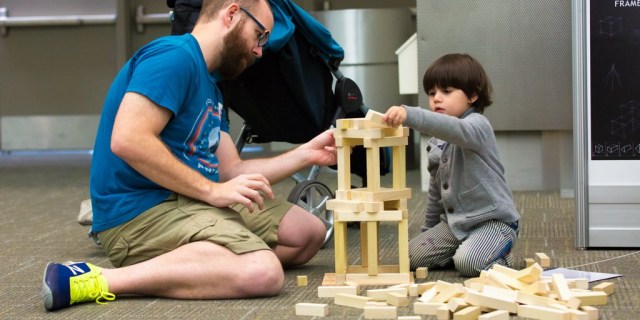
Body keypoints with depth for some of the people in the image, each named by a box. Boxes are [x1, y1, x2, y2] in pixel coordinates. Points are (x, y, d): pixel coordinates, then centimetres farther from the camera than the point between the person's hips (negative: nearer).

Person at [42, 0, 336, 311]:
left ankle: (181, 260, -1)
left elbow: (231, 170, 18)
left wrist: (306, 153, 10)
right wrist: (212, 191, -20)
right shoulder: (175, 56, -13)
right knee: (263, 273, -32)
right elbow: (127, 141, -25)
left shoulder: (210, 88, 20)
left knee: (310, 233, 14)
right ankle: (100, 280, -26)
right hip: (139, 211, -11)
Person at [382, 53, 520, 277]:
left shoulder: (477, 125, -15)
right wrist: (428, 231, 26)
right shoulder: (436, 141, 12)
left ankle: (499, 256, 3)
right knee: (413, 255, -4)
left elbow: (455, 129, -41)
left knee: (468, 263, -29)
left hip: (492, 219, -8)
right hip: (454, 222, 8)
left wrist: (410, 115, -55)